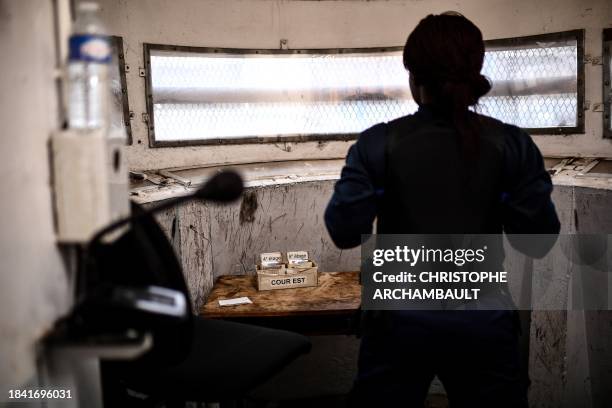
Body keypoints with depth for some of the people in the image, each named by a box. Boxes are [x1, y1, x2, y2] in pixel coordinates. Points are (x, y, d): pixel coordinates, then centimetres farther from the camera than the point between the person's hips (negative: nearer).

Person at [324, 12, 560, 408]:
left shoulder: (379, 143, -10)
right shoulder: (511, 143, -7)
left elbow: (344, 231, -10)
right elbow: (540, 236, -4)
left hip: (401, 320, 0)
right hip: (484, 322, 1)